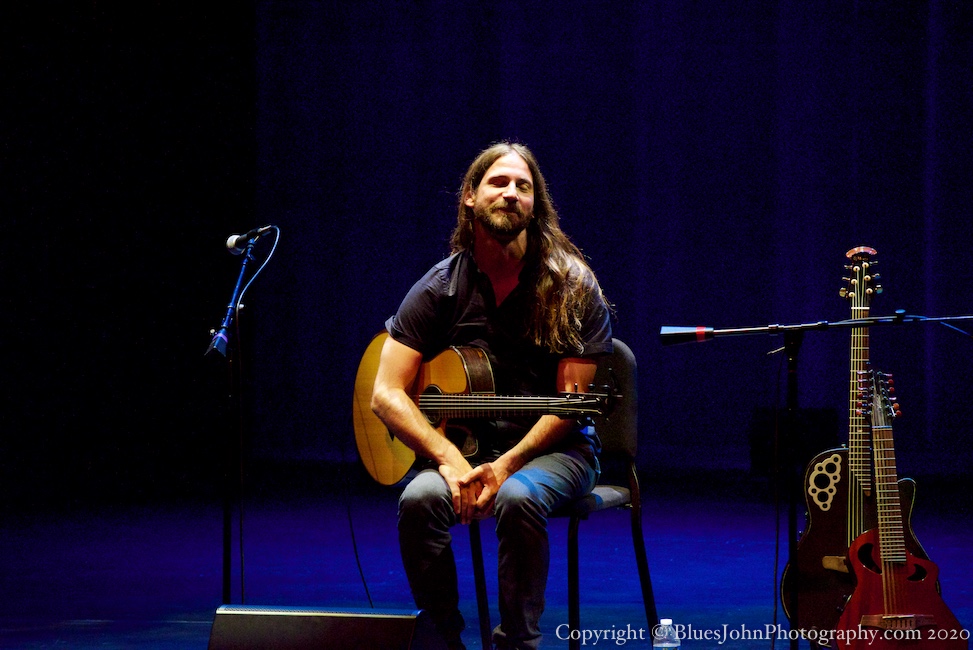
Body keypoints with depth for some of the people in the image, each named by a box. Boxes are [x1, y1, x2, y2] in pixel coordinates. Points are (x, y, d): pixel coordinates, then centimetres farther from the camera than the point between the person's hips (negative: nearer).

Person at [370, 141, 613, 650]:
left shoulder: (572, 288, -6)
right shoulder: (439, 288, 0)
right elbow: (386, 395, -5)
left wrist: (507, 466, -21)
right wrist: (450, 460, -20)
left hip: (551, 450, -2)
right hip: (463, 442, 2)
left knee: (518, 498, -36)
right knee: (420, 499, -30)